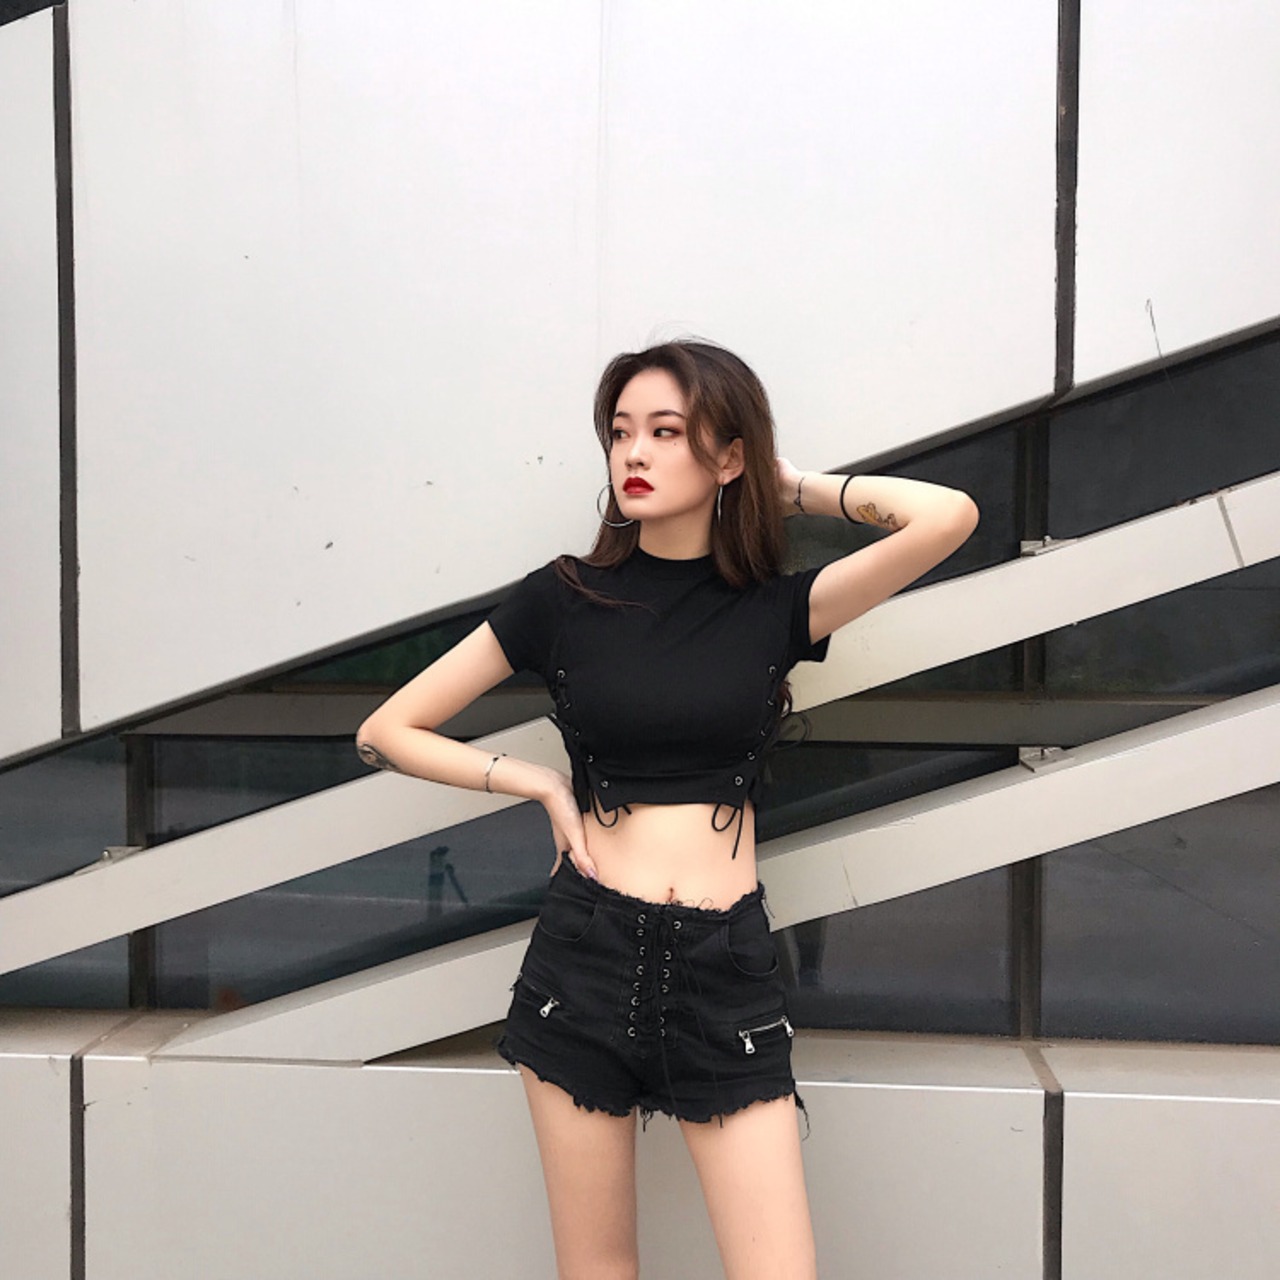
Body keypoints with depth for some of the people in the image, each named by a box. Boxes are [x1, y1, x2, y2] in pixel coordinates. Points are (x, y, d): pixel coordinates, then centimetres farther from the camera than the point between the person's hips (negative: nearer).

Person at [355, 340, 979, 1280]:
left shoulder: (776, 609, 1)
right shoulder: (566, 597, 1)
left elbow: (948, 516, -13)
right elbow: (388, 731, 6)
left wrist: (797, 488, 1)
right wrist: (543, 786, -2)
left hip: (727, 967, 0)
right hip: (585, 953, 0)